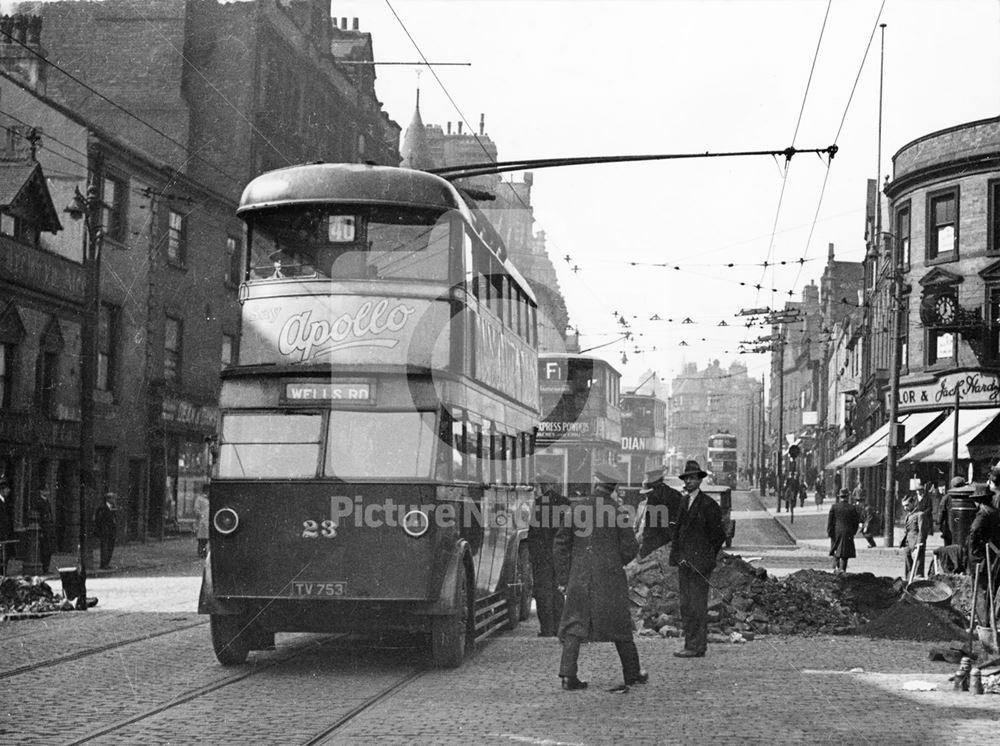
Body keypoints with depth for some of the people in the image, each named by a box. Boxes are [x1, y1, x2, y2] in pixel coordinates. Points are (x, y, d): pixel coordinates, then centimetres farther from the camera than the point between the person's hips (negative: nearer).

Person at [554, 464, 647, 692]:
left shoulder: (577, 507, -2)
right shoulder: (617, 510, -7)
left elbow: (561, 543, -1)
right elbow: (630, 547, -5)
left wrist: (563, 577, 5)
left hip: (579, 577, 1)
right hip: (610, 577, -1)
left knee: (574, 623, 4)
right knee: (619, 624, 12)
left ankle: (567, 674, -8)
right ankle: (632, 674, 21)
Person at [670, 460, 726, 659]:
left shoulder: (708, 504, -8)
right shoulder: (683, 501, 14)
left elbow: (718, 536, -6)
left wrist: (707, 557, -4)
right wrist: (676, 556, 9)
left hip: (699, 563, -8)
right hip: (684, 562, 8)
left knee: (697, 605, -6)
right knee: (686, 605, 10)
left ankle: (697, 647, -4)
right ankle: (690, 644, 16)